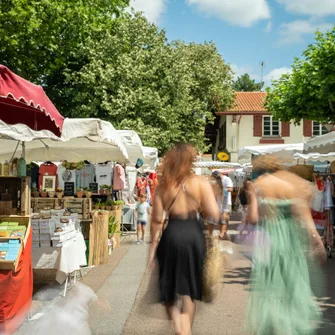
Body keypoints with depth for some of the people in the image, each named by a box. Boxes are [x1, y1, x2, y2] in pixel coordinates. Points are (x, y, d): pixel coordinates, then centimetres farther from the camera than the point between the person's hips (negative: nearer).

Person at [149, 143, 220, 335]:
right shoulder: (202, 184, -4)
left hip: (171, 235, 0)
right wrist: (199, 209, 10)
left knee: (170, 285, 15)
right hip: (194, 235, 0)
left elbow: (157, 220, -3)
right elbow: (215, 215, -10)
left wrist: (153, 247, 5)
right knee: (189, 287, 16)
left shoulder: (163, 186, -1)